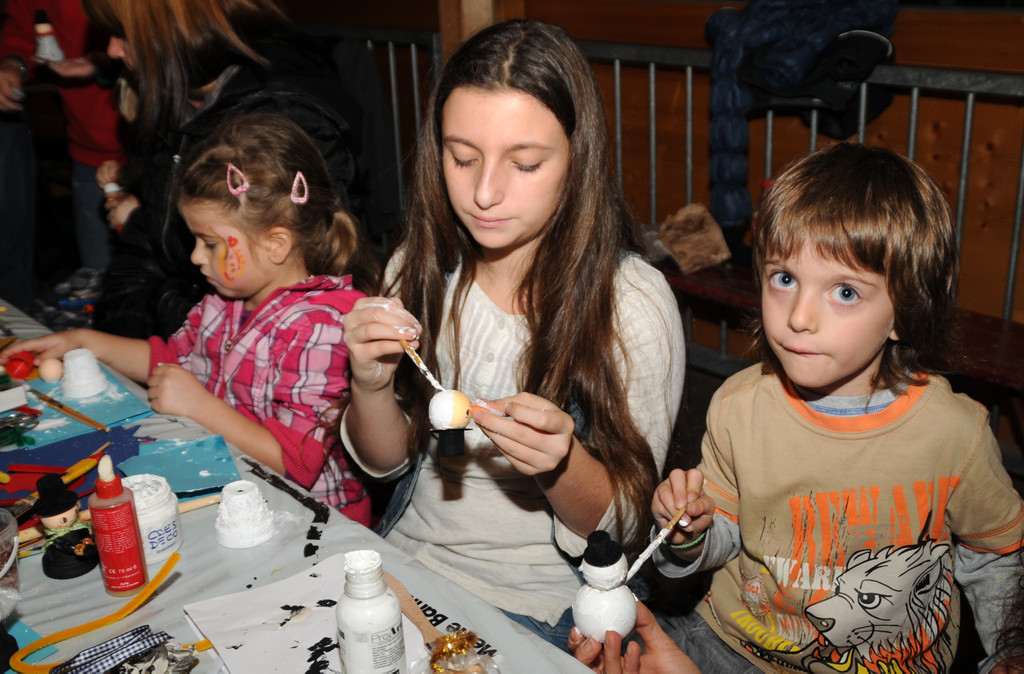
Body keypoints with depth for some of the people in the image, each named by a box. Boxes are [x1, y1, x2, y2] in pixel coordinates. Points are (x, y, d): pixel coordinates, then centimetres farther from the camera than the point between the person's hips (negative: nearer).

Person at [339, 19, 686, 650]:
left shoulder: (634, 303, -17)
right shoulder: (420, 266, -4)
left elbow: (623, 527, -10)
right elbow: (385, 461, 4)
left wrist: (561, 464, -30)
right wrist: (371, 385, -16)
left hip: (535, 604, -3)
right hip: (406, 558, 4)